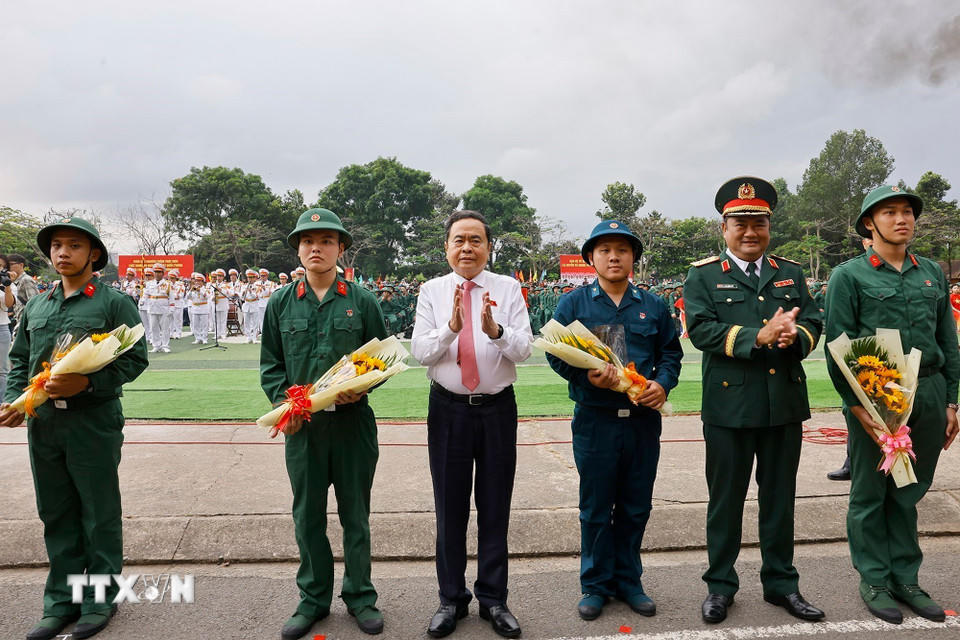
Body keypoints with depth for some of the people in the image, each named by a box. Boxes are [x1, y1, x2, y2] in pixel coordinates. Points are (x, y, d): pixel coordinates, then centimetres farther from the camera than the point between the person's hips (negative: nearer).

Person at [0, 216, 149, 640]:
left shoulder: (115, 303, -4)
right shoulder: (35, 307, 13)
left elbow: (135, 359, -9)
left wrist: (87, 383, -20)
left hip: (93, 422, -5)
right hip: (42, 424, 5)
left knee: (99, 516, 5)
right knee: (56, 516, 14)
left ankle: (100, 600, 19)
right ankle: (61, 602, 27)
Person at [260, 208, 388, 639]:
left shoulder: (361, 301, 1)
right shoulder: (280, 304, 6)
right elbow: (271, 364, 9)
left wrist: (359, 388, -14)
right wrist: (283, 402, -7)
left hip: (353, 421, -1)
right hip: (302, 423, 2)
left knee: (356, 512, 10)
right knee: (307, 514, 11)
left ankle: (359, 595, 27)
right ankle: (313, 599, 28)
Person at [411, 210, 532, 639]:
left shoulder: (508, 289, -1)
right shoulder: (432, 291, 1)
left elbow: (524, 349, -10)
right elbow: (419, 352, -7)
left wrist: (496, 330, -30)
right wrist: (451, 326, -25)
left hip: (498, 408, 0)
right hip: (448, 409, 0)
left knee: (495, 507, 10)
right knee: (450, 508, 10)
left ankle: (493, 599, 28)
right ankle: (451, 599, 28)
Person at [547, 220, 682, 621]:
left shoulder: (653, 306, 9)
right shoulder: (573, 303, 1)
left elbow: (671, 353, 11)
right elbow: (556, 354, -2)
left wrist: (663, 383, -8)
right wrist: (587, 376, -19)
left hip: (643, 420, 3)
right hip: (595, 421, -2)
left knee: (636, 508, 13)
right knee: (595, 508, 7)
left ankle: (628, 580, 30)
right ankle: (596, 584, 23)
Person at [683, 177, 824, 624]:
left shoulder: (790, 273, 13)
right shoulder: (703, 275, 0)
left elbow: (813, 322, 5)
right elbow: (701, 329, -13)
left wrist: (794, 336, -18)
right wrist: (758, 337, -24)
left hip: (786, 404, 4)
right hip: (730, 406, -3)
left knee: (780, 498, 15)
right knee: (725, 499, 8)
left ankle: (781, 582, 31)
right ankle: (720, 584, 23)